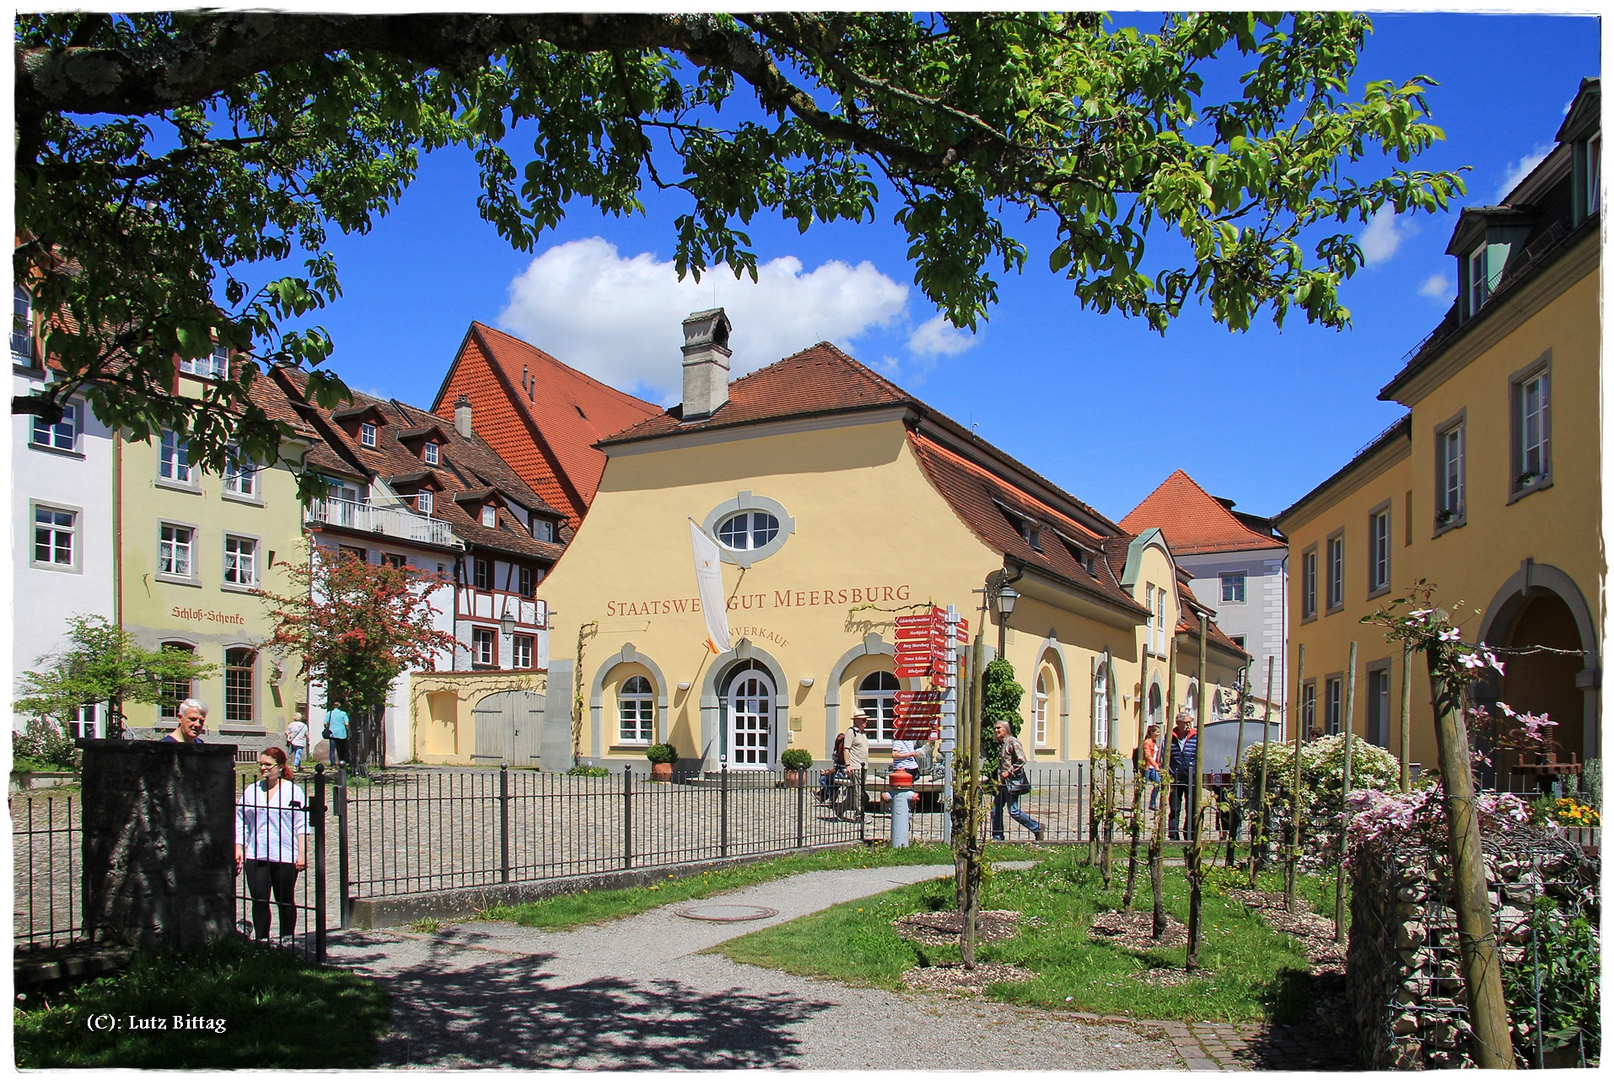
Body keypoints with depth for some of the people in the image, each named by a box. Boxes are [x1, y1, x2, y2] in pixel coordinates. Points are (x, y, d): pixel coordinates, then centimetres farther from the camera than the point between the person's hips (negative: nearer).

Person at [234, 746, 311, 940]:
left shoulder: (294, 792, 2)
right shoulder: (251, 791, 12)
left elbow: (302, 825, -1)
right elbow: (241, 822, 14)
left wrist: (302, 854, -7)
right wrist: (238, 848, 4)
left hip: (285, 857, -2)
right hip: (255, 857, 3)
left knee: (285, 901, 7)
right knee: (259, 900, -3)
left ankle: (287, 940, 18)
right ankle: (261, 940, 5)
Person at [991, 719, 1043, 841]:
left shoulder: (1013, 742, -11)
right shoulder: (1001, 744, 16)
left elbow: (1022, 760, -19)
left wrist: (1008, 772, -18)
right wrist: (1000, 774, 15)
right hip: (1003, 782, 9)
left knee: (1013, 811, -8)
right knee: (995, 809, 7)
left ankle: (1037, 828, 7)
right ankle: (997, 837, 14)